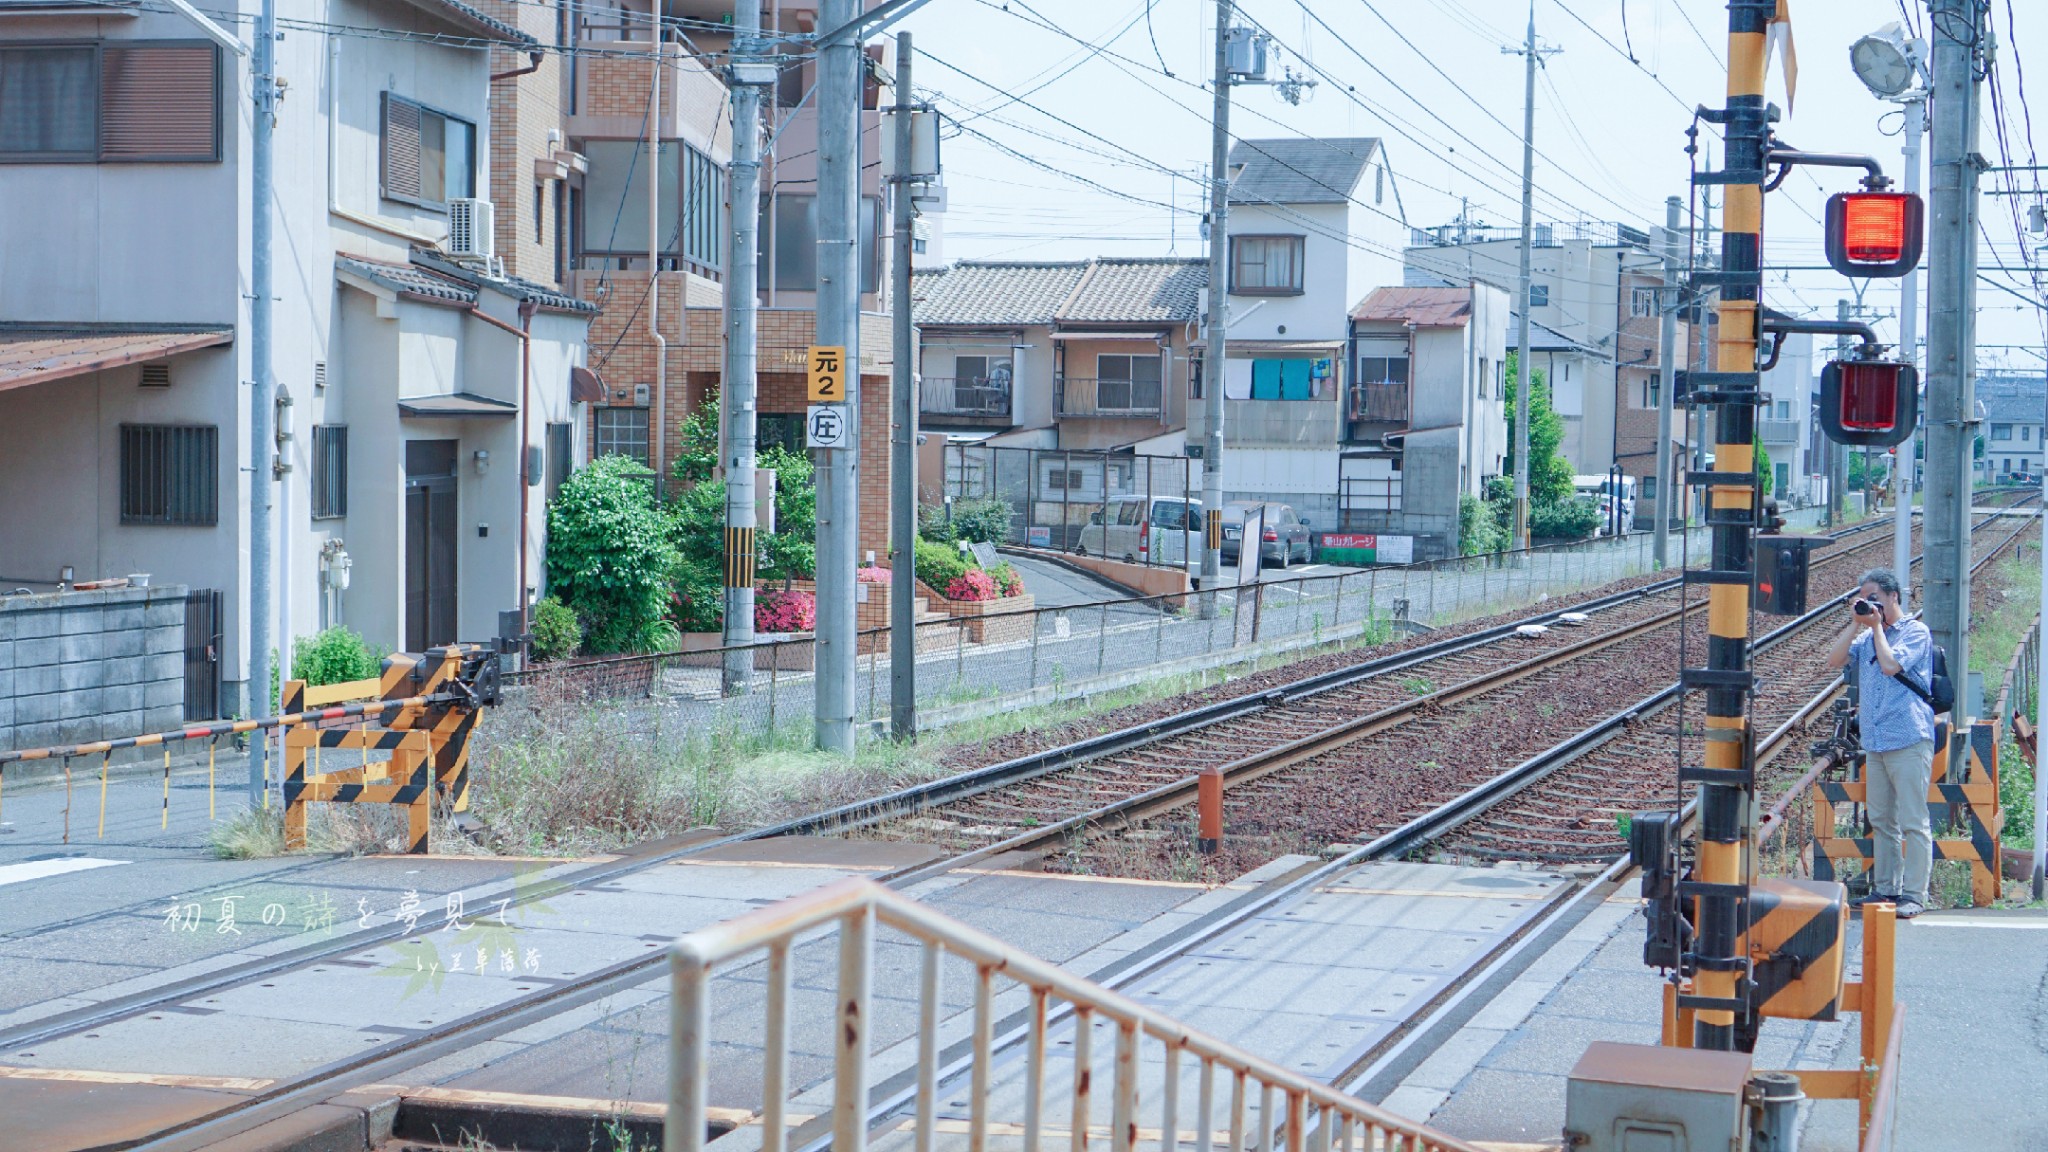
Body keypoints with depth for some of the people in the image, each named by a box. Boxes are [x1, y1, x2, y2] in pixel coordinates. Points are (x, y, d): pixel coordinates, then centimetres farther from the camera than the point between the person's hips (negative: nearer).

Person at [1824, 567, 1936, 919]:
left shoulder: (1915, 632, -1)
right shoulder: (1867, 636, 19)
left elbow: (1890, 665, -15)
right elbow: (1835, 660, 9)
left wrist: (1877, 625, -3)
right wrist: (1856, 624, 4)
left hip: (1909, 741, -7)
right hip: (1875, 742, 7)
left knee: (1913, 821, -8)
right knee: (1881, 821, 10)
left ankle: (1914, 894, -9)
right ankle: (1886, 888, 15)